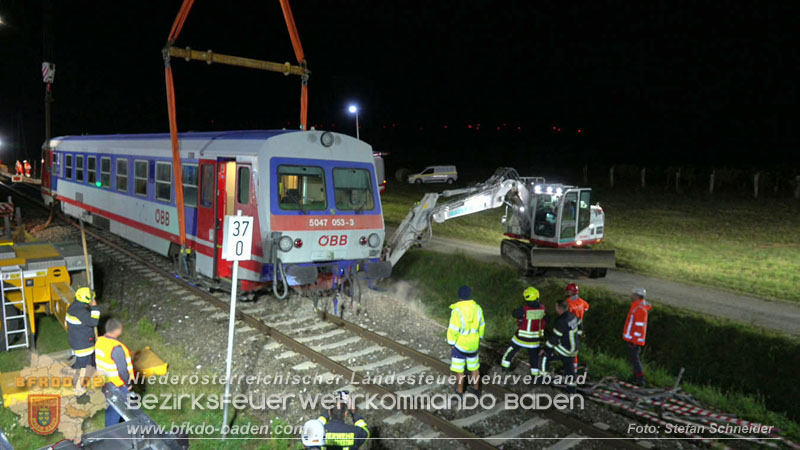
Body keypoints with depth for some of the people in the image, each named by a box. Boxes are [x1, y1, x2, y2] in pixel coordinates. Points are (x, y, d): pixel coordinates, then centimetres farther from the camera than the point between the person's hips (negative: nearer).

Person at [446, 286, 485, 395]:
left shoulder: (457, 311, -23)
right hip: (474, 344, 5)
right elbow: (481, 325, 6)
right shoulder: (477, 308, -7)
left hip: (460, 344, -5)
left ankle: (460, 391, 19)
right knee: (474, 367, 21)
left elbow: (453, 329, -19)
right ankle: (476, 388, 34)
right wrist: (479, 338, 20)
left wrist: (451, 342, -6)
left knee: (459, 369, 9)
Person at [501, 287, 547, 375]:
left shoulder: (524, 309, -24)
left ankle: (505, 366, 29)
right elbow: (545, 319, 2)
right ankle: (535, 374, 22)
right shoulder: (542, 308, -10)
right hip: (535, 338, 3)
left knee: (512, 350, 18)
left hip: (522, 336, -3)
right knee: (534, 355, 16)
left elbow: (514, 313, -7)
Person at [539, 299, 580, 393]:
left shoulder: (561, 322, -28)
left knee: (544, 356, 4)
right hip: (574, 348, 8)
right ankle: (571, 389, 32)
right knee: (569, 366, 22)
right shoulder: (572, 316, -2)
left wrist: (545, 349, -11)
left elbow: (554, 338, -22)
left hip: (564, 349, -8)